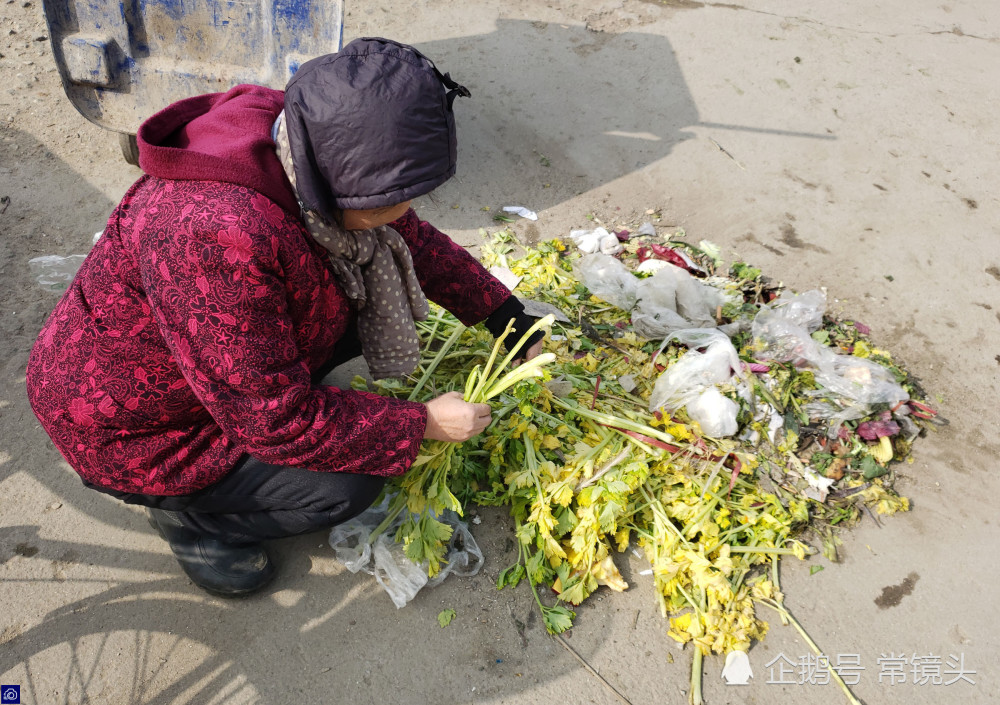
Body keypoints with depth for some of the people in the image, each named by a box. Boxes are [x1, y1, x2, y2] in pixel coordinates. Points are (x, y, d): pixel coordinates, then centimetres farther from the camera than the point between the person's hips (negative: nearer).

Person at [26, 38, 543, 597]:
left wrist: (507, 316, 4)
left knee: (374, 295, 0)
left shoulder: (312, 156, -15)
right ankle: (187, 512, 7)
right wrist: (420, 424, -23)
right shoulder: (217, 237, -42)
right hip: (130, 425, -8)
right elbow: (280, 423, -33)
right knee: (349, 484, -18)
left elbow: (411, 240, 3)